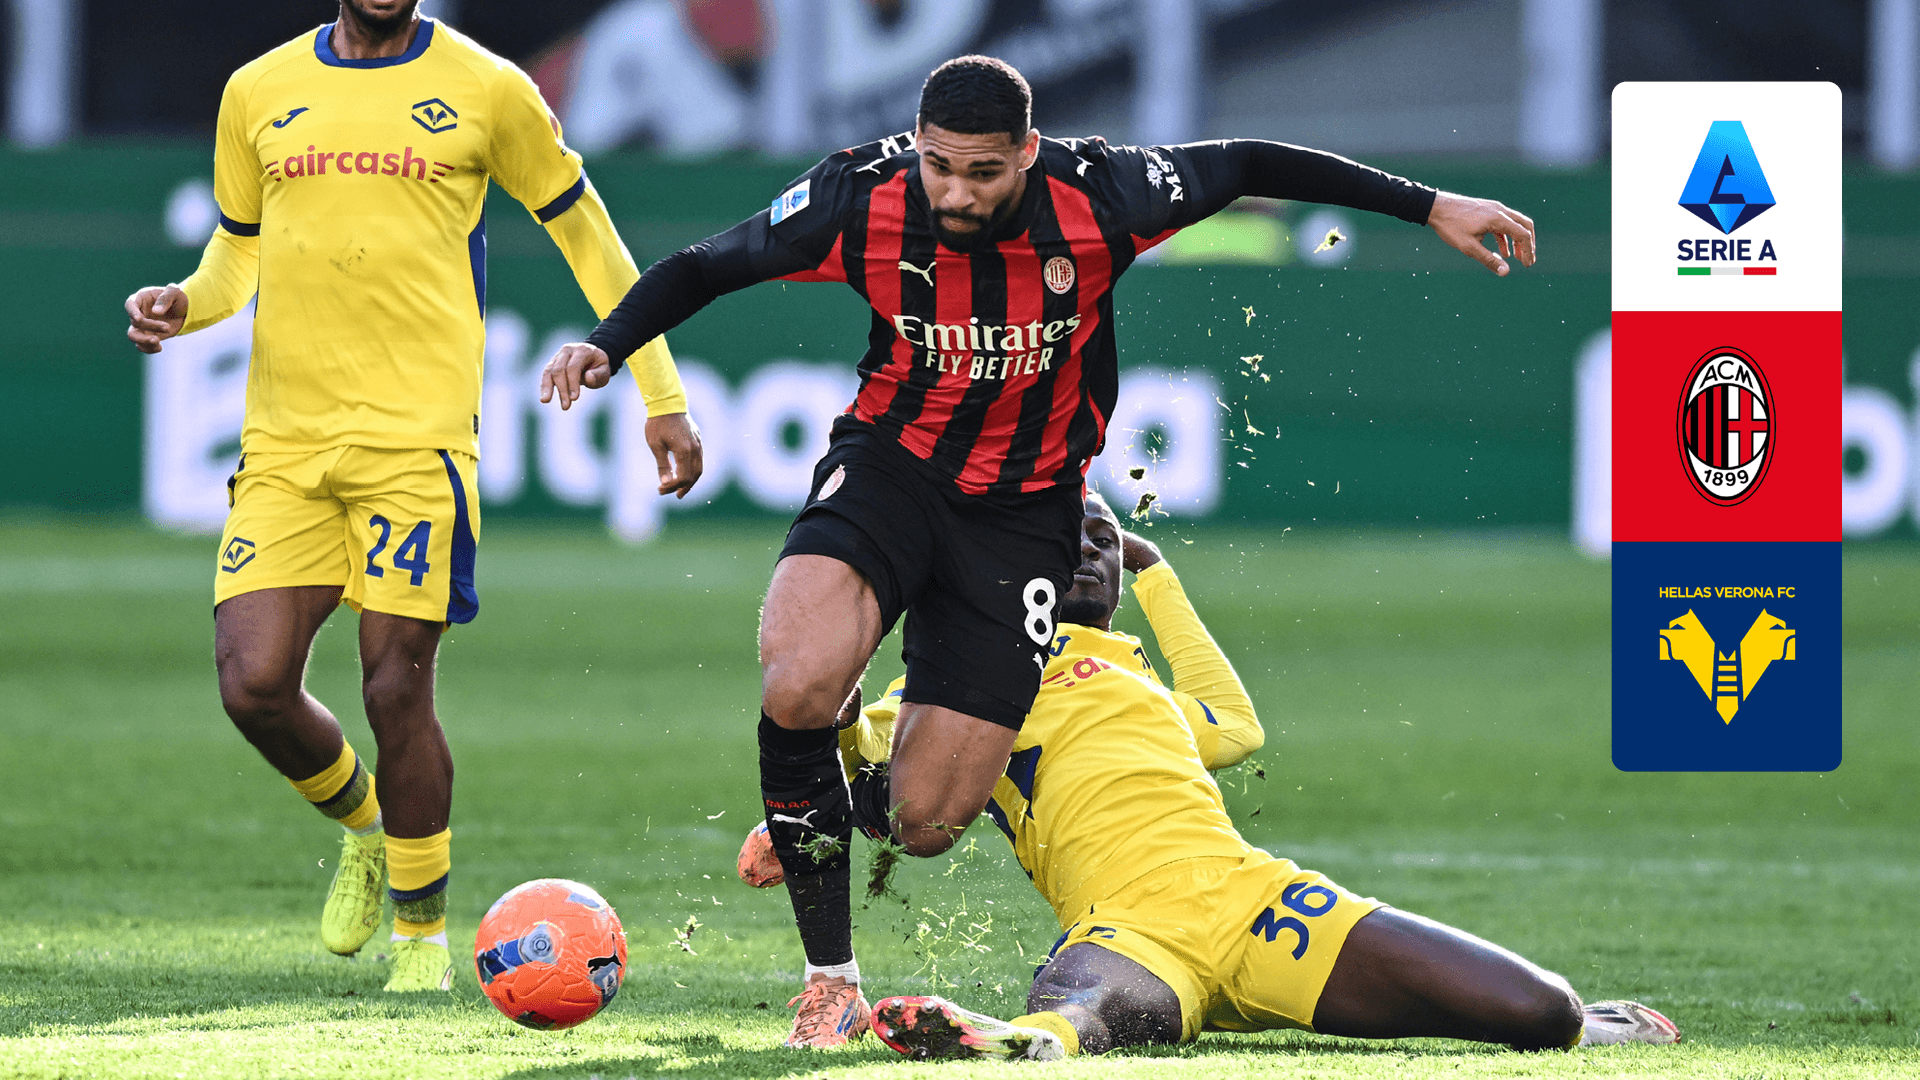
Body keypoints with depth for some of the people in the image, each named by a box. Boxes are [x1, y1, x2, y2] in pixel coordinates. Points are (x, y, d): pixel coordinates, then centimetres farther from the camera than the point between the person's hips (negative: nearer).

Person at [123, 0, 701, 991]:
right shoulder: (259, 92, 12)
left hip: (416, 435, -3)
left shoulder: (484, 89, 4)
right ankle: (362, 826, 25)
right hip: (283, 443, 3)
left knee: (396, 687, -7)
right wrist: (184, 304, 0)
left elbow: (584, 231, 12)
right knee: (253, 685, -8)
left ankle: (422, 930, 14)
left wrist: (662, 396, 10)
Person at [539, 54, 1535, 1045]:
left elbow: (1248, 166, -3)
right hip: (891, 465, 0)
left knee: (926, 823, -8)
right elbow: (705, 267, -4)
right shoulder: (864, 199, -17)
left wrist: (1429, 207, 2)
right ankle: (830, 978, -13)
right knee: (795, 686, -31)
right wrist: (606, 346, -22)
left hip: (1024, 507, 0)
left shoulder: (1096, 198, -19)